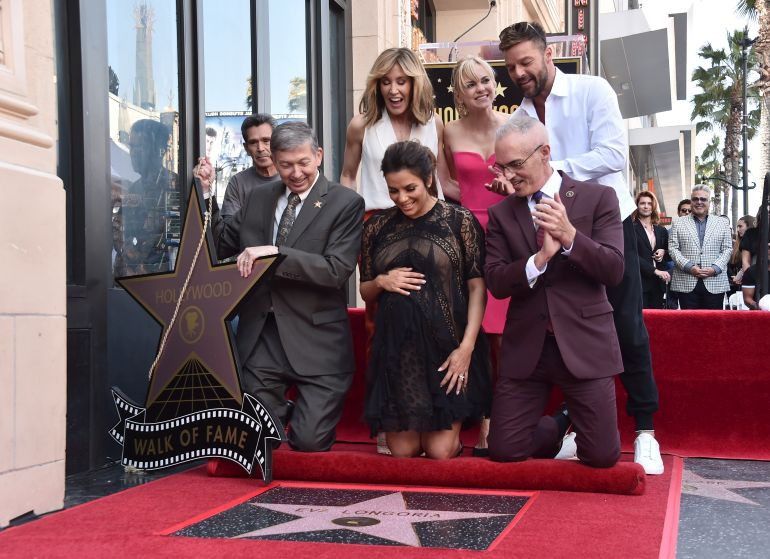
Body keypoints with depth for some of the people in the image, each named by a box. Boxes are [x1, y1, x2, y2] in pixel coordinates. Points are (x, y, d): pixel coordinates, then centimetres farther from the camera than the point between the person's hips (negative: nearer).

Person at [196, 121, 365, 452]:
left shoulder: (346, 203, -6)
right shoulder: (258, 197, 11)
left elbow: (337, 270, -16)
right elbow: (222, 245, 14)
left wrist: (275, 251, -24)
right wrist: (207, 195, 3)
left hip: (315, 340, -4)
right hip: (260, 337, 4)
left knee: (309, 443, -3)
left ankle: (307, 410, 30)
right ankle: (280, 412, 39)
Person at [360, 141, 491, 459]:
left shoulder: (459, 221, -1)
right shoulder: (377, 228, 8)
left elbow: (477, 288, -4)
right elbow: (365, 293, 16)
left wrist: (466, 348, -14)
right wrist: (381, 282, -7)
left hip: (446, 347, -3)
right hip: (396, 351, 3)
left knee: (440, 451, -4)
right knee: (401, 451, 3)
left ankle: (453, 427, 30)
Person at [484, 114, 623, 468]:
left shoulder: (597, 198, 0)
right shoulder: (500, 214, 6)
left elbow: (614, 270, -8)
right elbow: (495, 282, -3)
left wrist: (570, 235, -23)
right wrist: (540, 259, -20)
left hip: (583, 343, -2)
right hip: (525, 346, 2)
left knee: (602, 456, -2)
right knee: (503, 450, 1)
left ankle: (572, 426, 33)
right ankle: (553, 431, 33)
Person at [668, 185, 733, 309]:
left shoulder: (722, 223, 13)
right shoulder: (679, 223, 10)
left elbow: (727, 249, 8)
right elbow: (673, 249, 3)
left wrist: (715, 268, -8)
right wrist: (689, 267, -11)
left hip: (715, 283, 1)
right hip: (686, 284, -1)